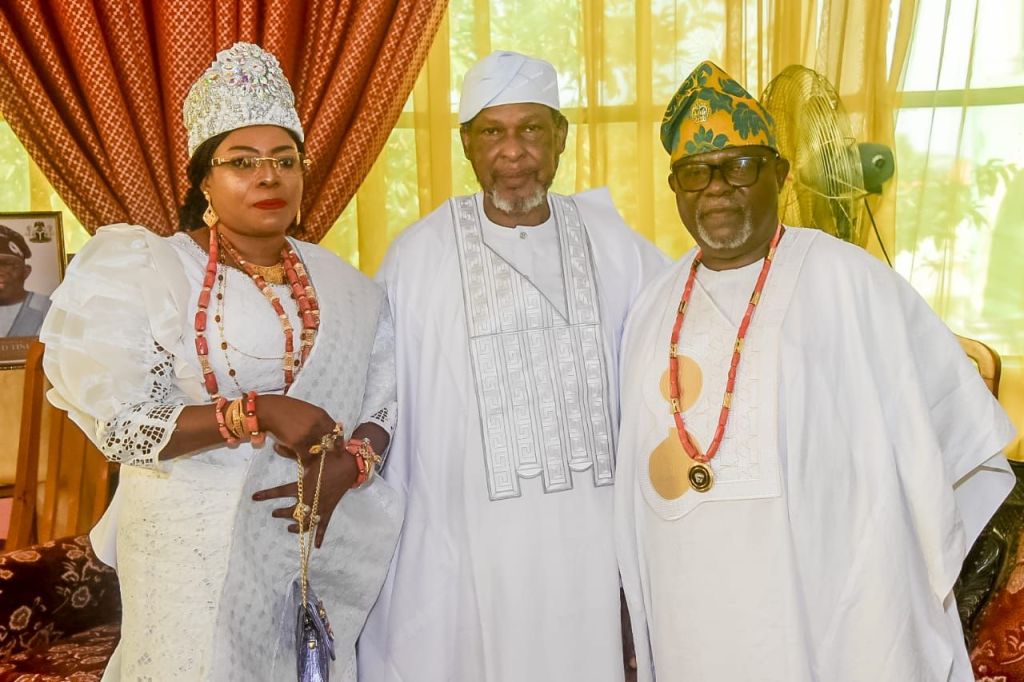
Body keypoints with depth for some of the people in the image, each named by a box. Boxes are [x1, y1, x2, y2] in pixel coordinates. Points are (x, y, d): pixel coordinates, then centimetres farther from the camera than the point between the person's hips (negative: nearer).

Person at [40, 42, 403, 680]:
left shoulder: (343, 285, 6)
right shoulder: (145, 271, -6)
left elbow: (388, 401, 6)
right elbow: (118, 424, -12)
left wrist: (346, 466, -14)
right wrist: (256, 412, -22)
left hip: (323, 539, 4)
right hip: (200, 549, -3)